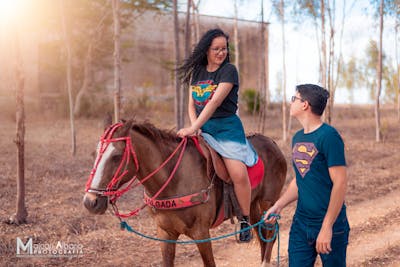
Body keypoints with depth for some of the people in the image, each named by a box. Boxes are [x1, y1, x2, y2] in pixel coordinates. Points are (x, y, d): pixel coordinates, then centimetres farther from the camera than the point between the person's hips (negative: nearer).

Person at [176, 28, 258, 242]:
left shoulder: (228, 70, -7)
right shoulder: (197, 72, 11)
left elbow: (215, 102, -18)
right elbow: (191, 104, 11)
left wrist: (194, 127, -25)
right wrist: (194, 126, -9)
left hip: (226, 127, -5)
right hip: (201, 128, 6)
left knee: (239, 174, -20)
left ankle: (245, 221, -2)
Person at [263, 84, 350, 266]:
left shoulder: (329, 136, -15)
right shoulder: (297, 138, 9)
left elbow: (340, 183, -18)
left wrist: (327, 227, -20)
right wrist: (279, 205, 4)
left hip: (330, 224, -6)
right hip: (300, 223, 7)